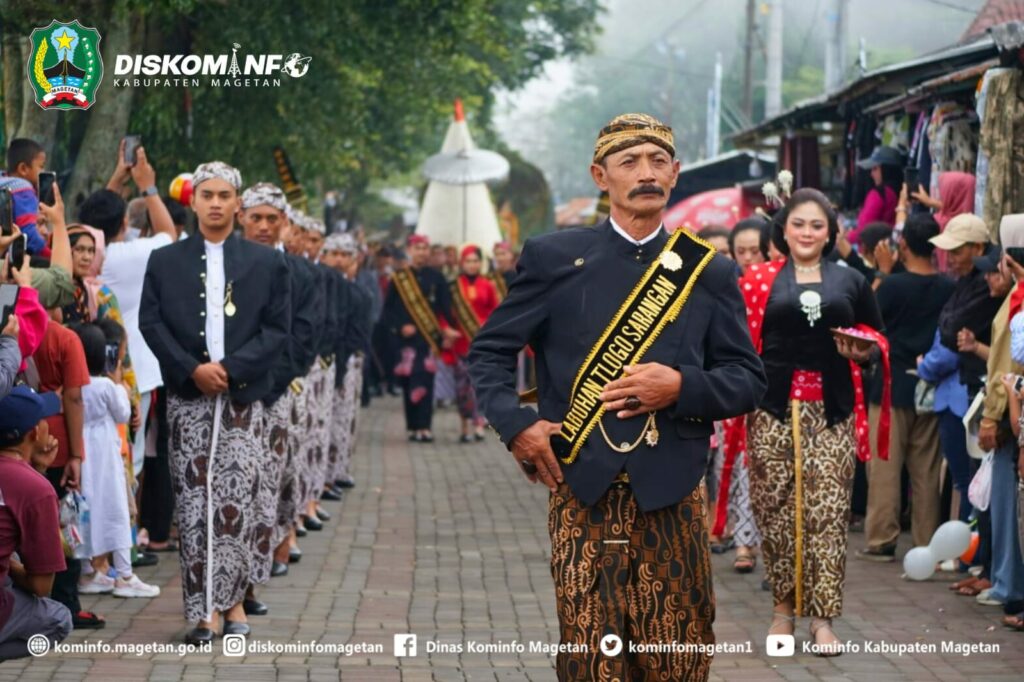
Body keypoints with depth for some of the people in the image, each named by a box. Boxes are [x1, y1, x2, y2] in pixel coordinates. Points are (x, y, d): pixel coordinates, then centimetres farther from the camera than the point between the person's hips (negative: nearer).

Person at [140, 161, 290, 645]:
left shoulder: (266, 263, 8)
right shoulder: (164, 261, 10)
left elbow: (277, 328, 2)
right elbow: (150, 322, 3)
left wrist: (230, 368, -11)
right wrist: (192, 369, -10)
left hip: (242, 397, -1)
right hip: (187, 397, 1)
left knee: (236, 502, -6)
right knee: (193, 503, -2)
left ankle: (231, 600, 5)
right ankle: (203, 610, 0)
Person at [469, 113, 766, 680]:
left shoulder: (708, 271, 8)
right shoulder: (553, 257, 5)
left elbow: (749, 381, 8)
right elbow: (489, 351, 8)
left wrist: (682, 387, -11)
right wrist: (515, 425, -8)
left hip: (672, 496, 1)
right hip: (582, 492, -1)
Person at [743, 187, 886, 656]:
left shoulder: (851, 282, 12)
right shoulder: (759, 281, 7)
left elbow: (877, 338, 18)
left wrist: (862, 350, -4)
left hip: (832, 412, 1)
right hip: (774, 409, 0)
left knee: (828, 513, -5)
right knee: (776, 510, 2)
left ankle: (822, 616, -3)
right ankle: (783, 606, 17)